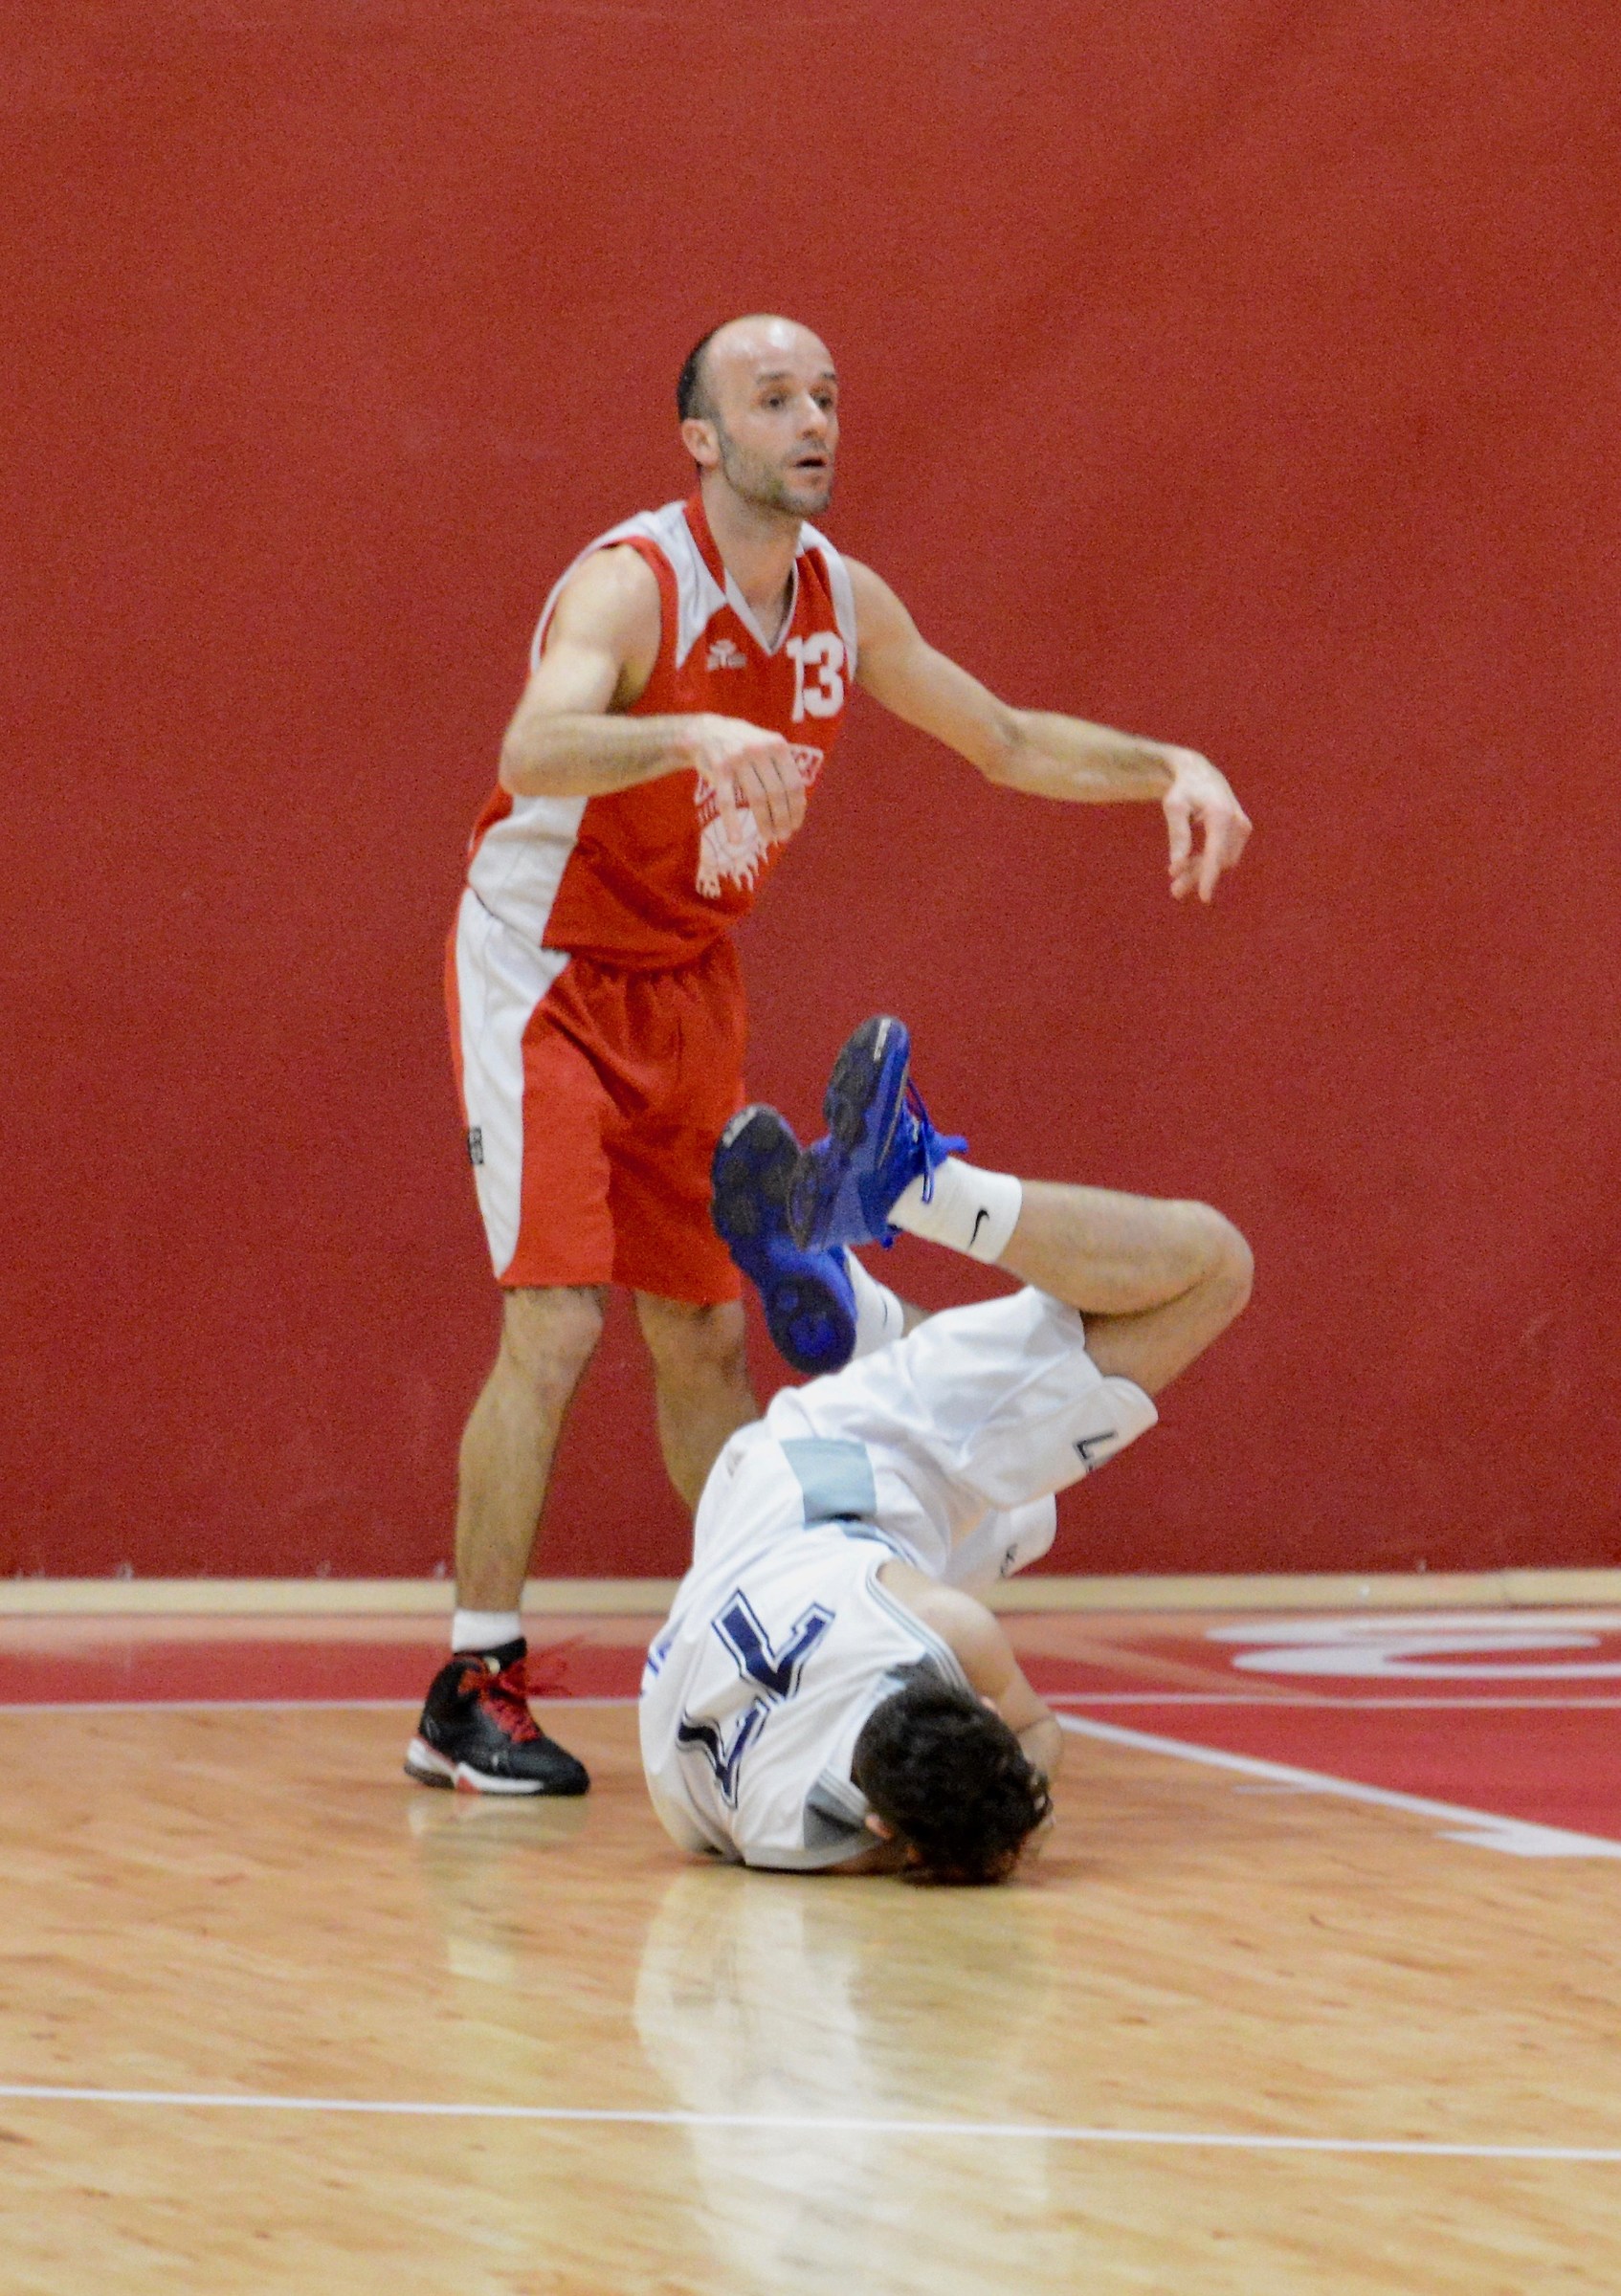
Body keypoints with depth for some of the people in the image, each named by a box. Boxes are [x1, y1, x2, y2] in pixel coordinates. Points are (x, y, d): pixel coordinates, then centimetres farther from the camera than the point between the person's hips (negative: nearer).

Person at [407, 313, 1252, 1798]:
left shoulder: (845, 604, -1)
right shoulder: (631, 587, -24)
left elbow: (1007, 742, 12)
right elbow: (534, 751, -44)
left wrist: (1172, 768, -3)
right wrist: (697, 735, -62)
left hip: (691, 981, 7)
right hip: (546, 968, -7)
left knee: (710, 1330, 10)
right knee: (556, 1319, -15)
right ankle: (473, 1695, -9)